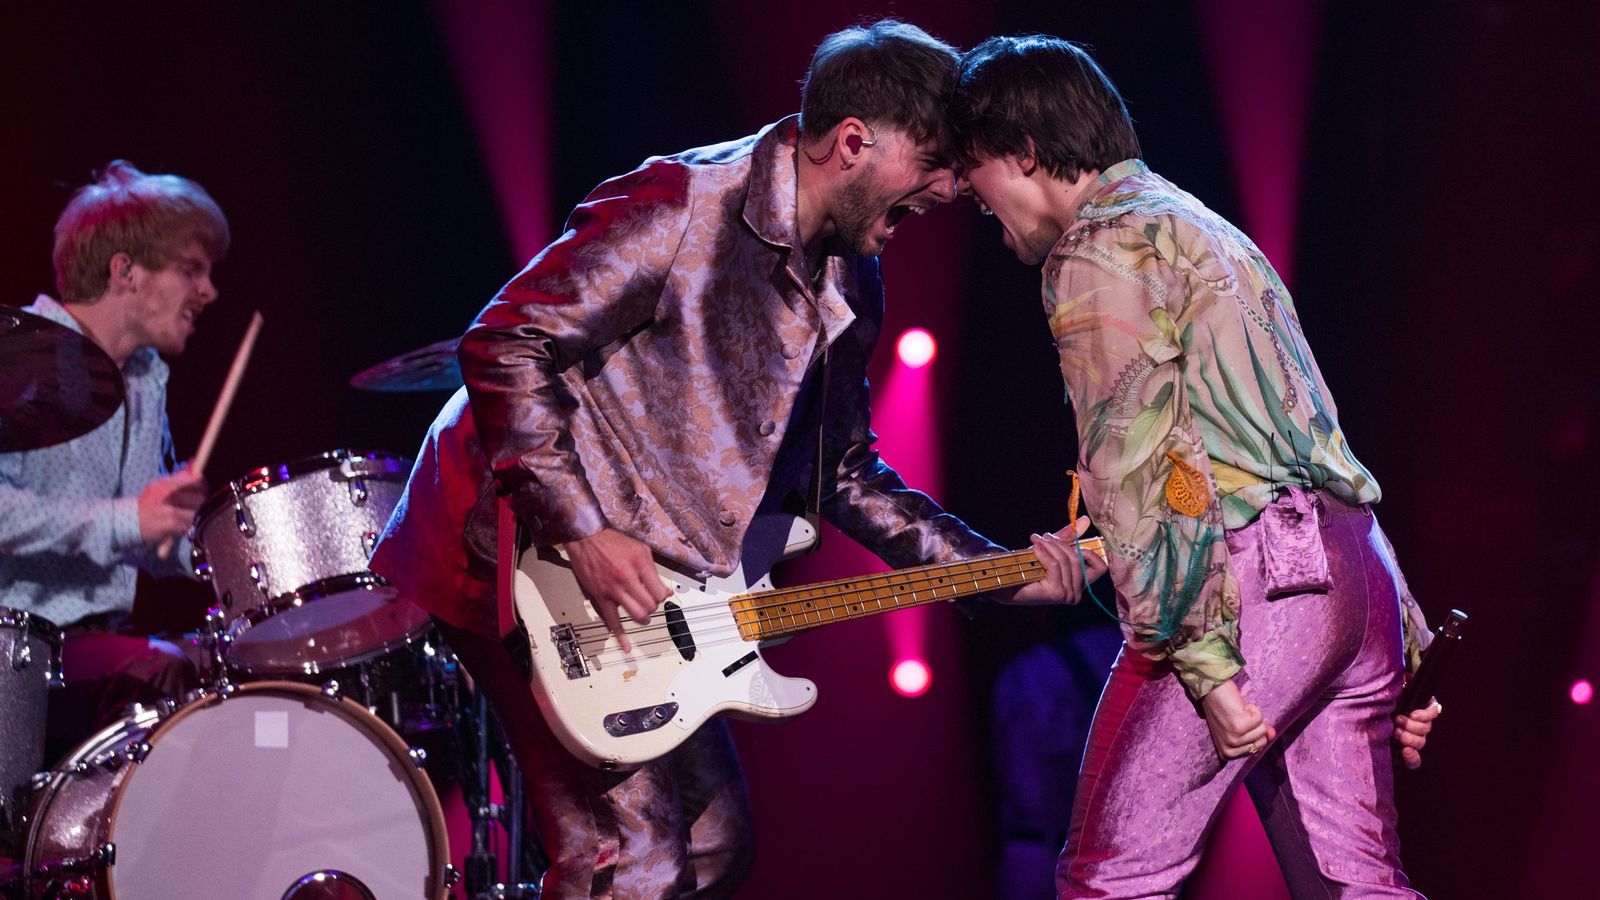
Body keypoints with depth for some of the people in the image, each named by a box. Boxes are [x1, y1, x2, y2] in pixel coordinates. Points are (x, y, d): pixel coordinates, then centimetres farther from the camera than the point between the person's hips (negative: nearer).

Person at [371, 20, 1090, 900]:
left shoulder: (848, 284, 9)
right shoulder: (679, 209, -19)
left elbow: (845, 471, 16)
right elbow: (502, 346, -20)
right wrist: (582, 531, -23)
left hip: (652, 595, 9)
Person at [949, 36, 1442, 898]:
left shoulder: (1097, 252, -4)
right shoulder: (1205, 228, 26)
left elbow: (1139, 471, -15)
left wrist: (1203, 666, -18)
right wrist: (1400, 639, 25)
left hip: (1254, 576, -9)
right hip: (1356, 572, 9)